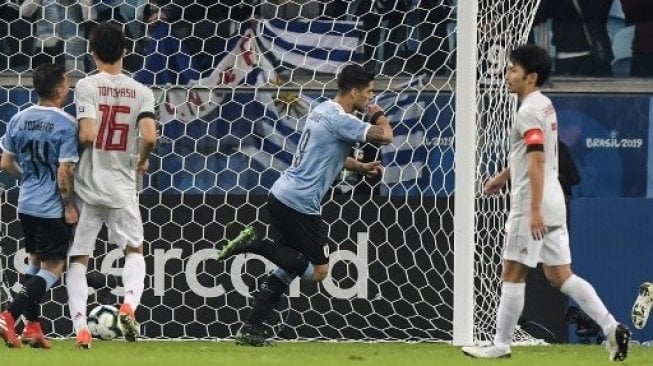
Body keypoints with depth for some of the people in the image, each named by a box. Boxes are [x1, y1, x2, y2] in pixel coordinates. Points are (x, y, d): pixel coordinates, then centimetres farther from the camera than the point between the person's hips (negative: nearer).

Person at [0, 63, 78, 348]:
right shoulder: (66, 125, -17)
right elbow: (64, 172, -20)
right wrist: (69, 206, -8)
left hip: (26, 204, 7)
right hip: (53, 208, -7)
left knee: (35, 260, 21)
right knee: (53, 268, 1)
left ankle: (32, 327, 21)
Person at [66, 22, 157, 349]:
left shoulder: (86, 86, -8)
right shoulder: (140, 92, -1)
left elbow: (88, 135, -19)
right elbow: (149, 137, -11)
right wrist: (141, 162, 9)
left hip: (88, 186, -2)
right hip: (122, 186, 2)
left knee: (78, 259, 7)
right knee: (134, 250, 20)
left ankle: (81, 328, -5)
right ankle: (129, 303, -7)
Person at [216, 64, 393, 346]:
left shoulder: (323, 111, 15)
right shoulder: (340, 119, -15)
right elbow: (384, 137, -22)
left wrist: (361, 167, 20)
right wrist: (378, 116, -1)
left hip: (280, 196, 10)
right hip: (300, 204, -10)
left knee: (287, 267, 17)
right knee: (318, 270, 1)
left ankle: (251, 329, 11)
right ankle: (257, 245, -8)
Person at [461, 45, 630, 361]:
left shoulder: (529, 112, -14)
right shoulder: (544, 105, 16)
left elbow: (537, 160, -23)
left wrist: (535, 210, -27)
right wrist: (503, 177, 40)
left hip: (531, 206, -10)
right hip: (552, 203, 10)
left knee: (513, 273, -1)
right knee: (560, 275, 9)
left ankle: (501, 345, 4)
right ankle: (612, 328, -1)